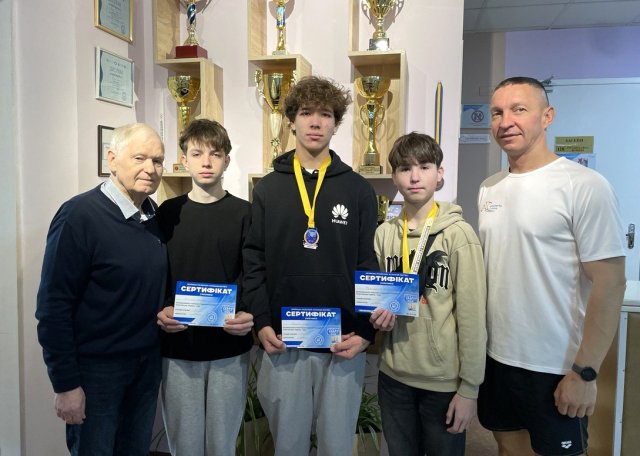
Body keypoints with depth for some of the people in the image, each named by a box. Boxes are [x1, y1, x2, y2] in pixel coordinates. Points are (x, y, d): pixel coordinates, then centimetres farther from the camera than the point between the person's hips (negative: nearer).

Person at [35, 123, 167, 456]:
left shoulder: (156, 216, 3)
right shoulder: (79, 216, -17)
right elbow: (53, 305, -17)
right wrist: (65, 383, -15)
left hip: (147, 363, 6)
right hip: (96, 367, -6)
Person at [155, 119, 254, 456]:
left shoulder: (244, 213, 2)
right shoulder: (167, 213, 5)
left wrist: (251, 316, -18)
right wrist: (160, 312, -13)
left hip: (230, 348, 0)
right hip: (177, 349, 1)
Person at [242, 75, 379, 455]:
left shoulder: (359, 190, 2)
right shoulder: (268, 189, 5)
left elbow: (370, 265, 0)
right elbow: (254, 262, 3)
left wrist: (366, 332, -7)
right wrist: (261, 323, -6)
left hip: (344, 344, -1)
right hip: (283, 342, 1)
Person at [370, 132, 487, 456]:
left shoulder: (458, 233, -11)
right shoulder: (384, 233, 2)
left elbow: (472, 315, -11)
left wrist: (469, 387, -10)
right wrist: (379, 313, -9)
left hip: (444, 379, -4)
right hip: (393, 374, 4)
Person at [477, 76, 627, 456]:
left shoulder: (585, 187, -14)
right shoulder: (489, 189, 5)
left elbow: (610, 284, -14)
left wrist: (585, 372, -15)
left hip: (556, 369, -5)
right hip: (496, 358, 6)